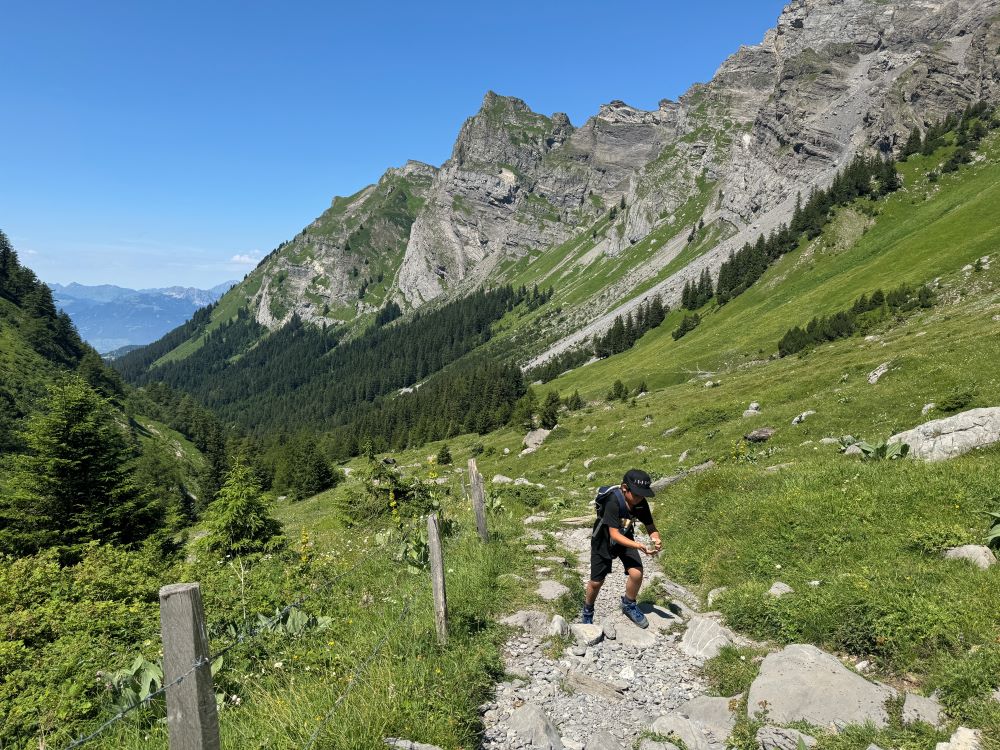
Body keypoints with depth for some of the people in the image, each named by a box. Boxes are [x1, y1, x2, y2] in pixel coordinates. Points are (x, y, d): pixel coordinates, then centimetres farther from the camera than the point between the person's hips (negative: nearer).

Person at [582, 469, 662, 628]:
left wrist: (656, 540, -34)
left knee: (636, 573, -17)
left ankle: (629, 605, 13)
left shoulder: (641, 503, -20)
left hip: (625, 538, 4)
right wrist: (640, 546, -46)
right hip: (604, 541, -4)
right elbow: (614, 534, -37)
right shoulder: (613, 501, -36)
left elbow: (651, 528, -11)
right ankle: (587, 612, 34)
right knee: (596, 582, 4)